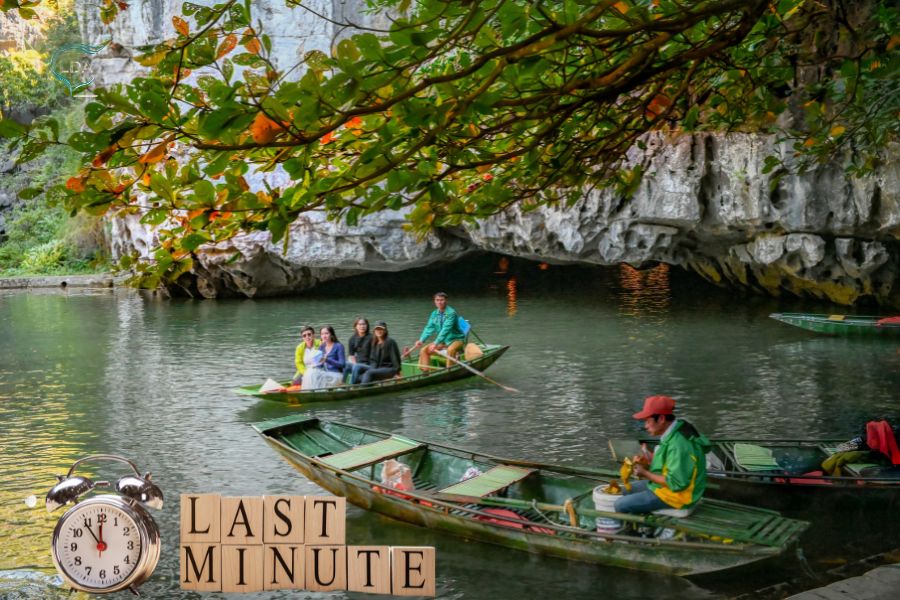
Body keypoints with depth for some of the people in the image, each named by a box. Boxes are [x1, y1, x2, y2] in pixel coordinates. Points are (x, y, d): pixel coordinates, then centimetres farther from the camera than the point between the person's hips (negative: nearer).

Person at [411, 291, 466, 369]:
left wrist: (436, 343, -37)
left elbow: (446, 329, -29)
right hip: (443, 341, 7)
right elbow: (429, 328, -2)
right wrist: (421, 340, -18)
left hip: (456, 339, -7)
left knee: (450, 350, -38)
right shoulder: (434, 314, 2)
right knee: (424, 350, -5)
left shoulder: (451, 313, -20)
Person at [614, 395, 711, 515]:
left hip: (677, 495, -10)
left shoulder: (678, 444, -30)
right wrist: (648, 462, 0)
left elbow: (676, 483, -28)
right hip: (667, 485, 10)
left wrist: (645, 473, -18)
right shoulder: (674, 433, 1)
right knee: (626, 490, 21)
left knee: (621, 505, -9)